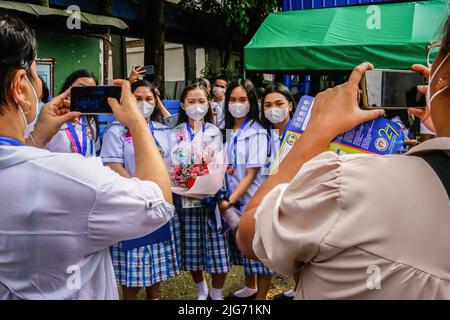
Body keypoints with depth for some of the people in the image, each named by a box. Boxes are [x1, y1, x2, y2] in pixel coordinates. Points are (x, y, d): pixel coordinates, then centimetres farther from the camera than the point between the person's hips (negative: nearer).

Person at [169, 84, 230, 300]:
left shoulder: (215, 132, 7)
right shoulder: (176, 134, 6)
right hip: (186, 198, 1)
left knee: (217, 248, -4)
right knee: (191, 248, 7)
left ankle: (217, 295, 12)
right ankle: (201, 289, 30)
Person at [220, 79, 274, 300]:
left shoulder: (257, 133, -13)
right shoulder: (228, 131, 6)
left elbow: (252, 174, -16)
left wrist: (230, 200, -19)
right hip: (234, 198, 6)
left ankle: (261, 295, 15)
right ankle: (250, 287, 38)